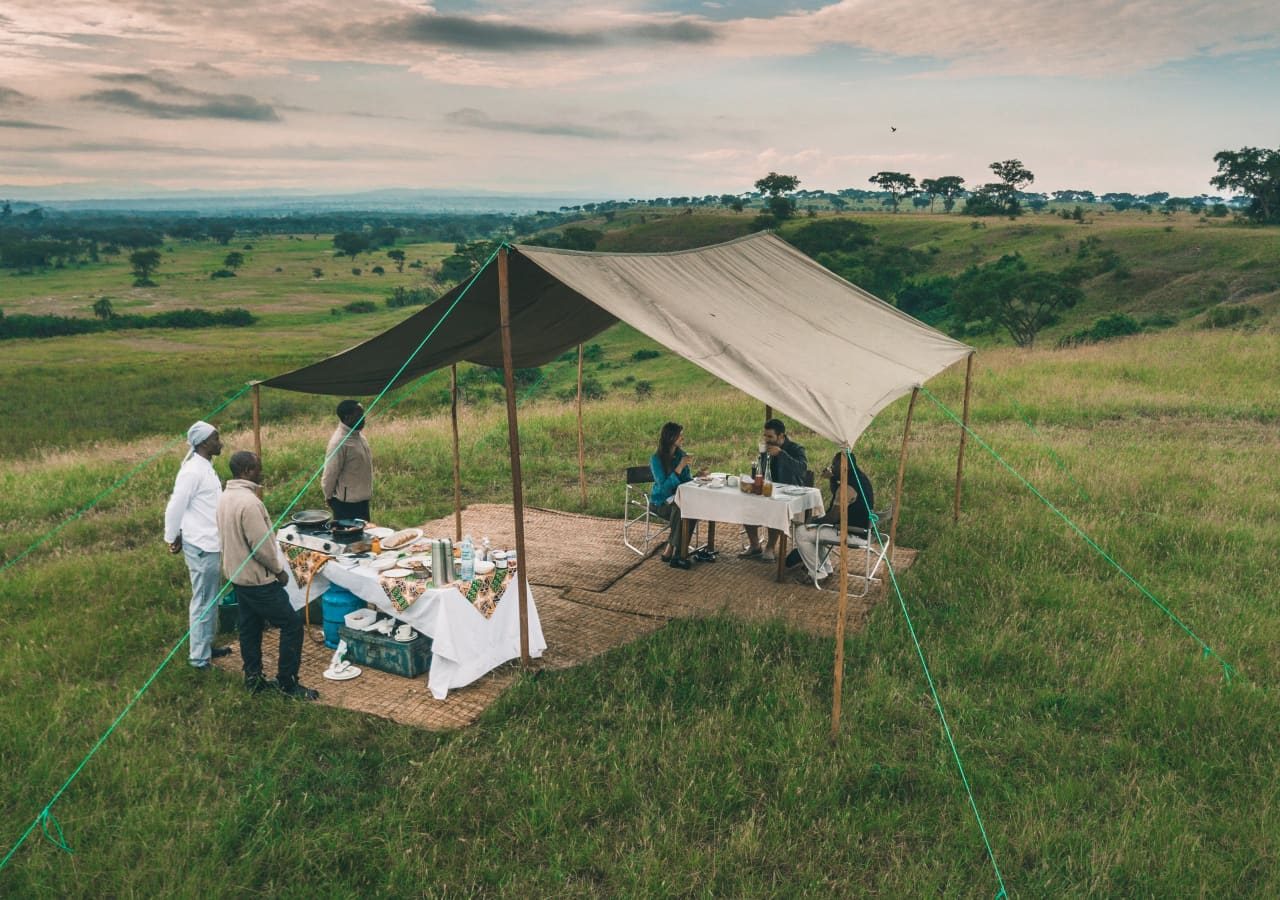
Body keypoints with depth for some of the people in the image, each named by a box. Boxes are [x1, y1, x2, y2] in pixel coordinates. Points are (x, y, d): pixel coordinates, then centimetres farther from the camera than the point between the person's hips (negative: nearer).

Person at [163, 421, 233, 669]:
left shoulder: (206, 467, 10)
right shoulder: (193, 471, -20)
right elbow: (175, 508, -18)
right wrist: (172, 539, -6)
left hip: (212, 544, 10)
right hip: (201, 547, -10)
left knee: (212, 600, 20)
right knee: (203, 602, -1)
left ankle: (207, 646, 34)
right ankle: (199, 659, 8)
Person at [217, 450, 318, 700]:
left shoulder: (226, 497, 5)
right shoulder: (249, 502, -26)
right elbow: (261, 546, -25)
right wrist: (280, 570, -9)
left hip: (238, 574, 10)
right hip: (258, 579, -10)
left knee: (249, 627, 18)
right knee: (292, 624, -1)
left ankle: (252, 679, 27)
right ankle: (286, 682, 4)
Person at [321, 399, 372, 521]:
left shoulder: (358, 436, 5)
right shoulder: (339, 442, -23)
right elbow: (330, 473, -17)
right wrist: (329, 497, -5)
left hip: (362, 500, 9)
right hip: (346, 503, -9)